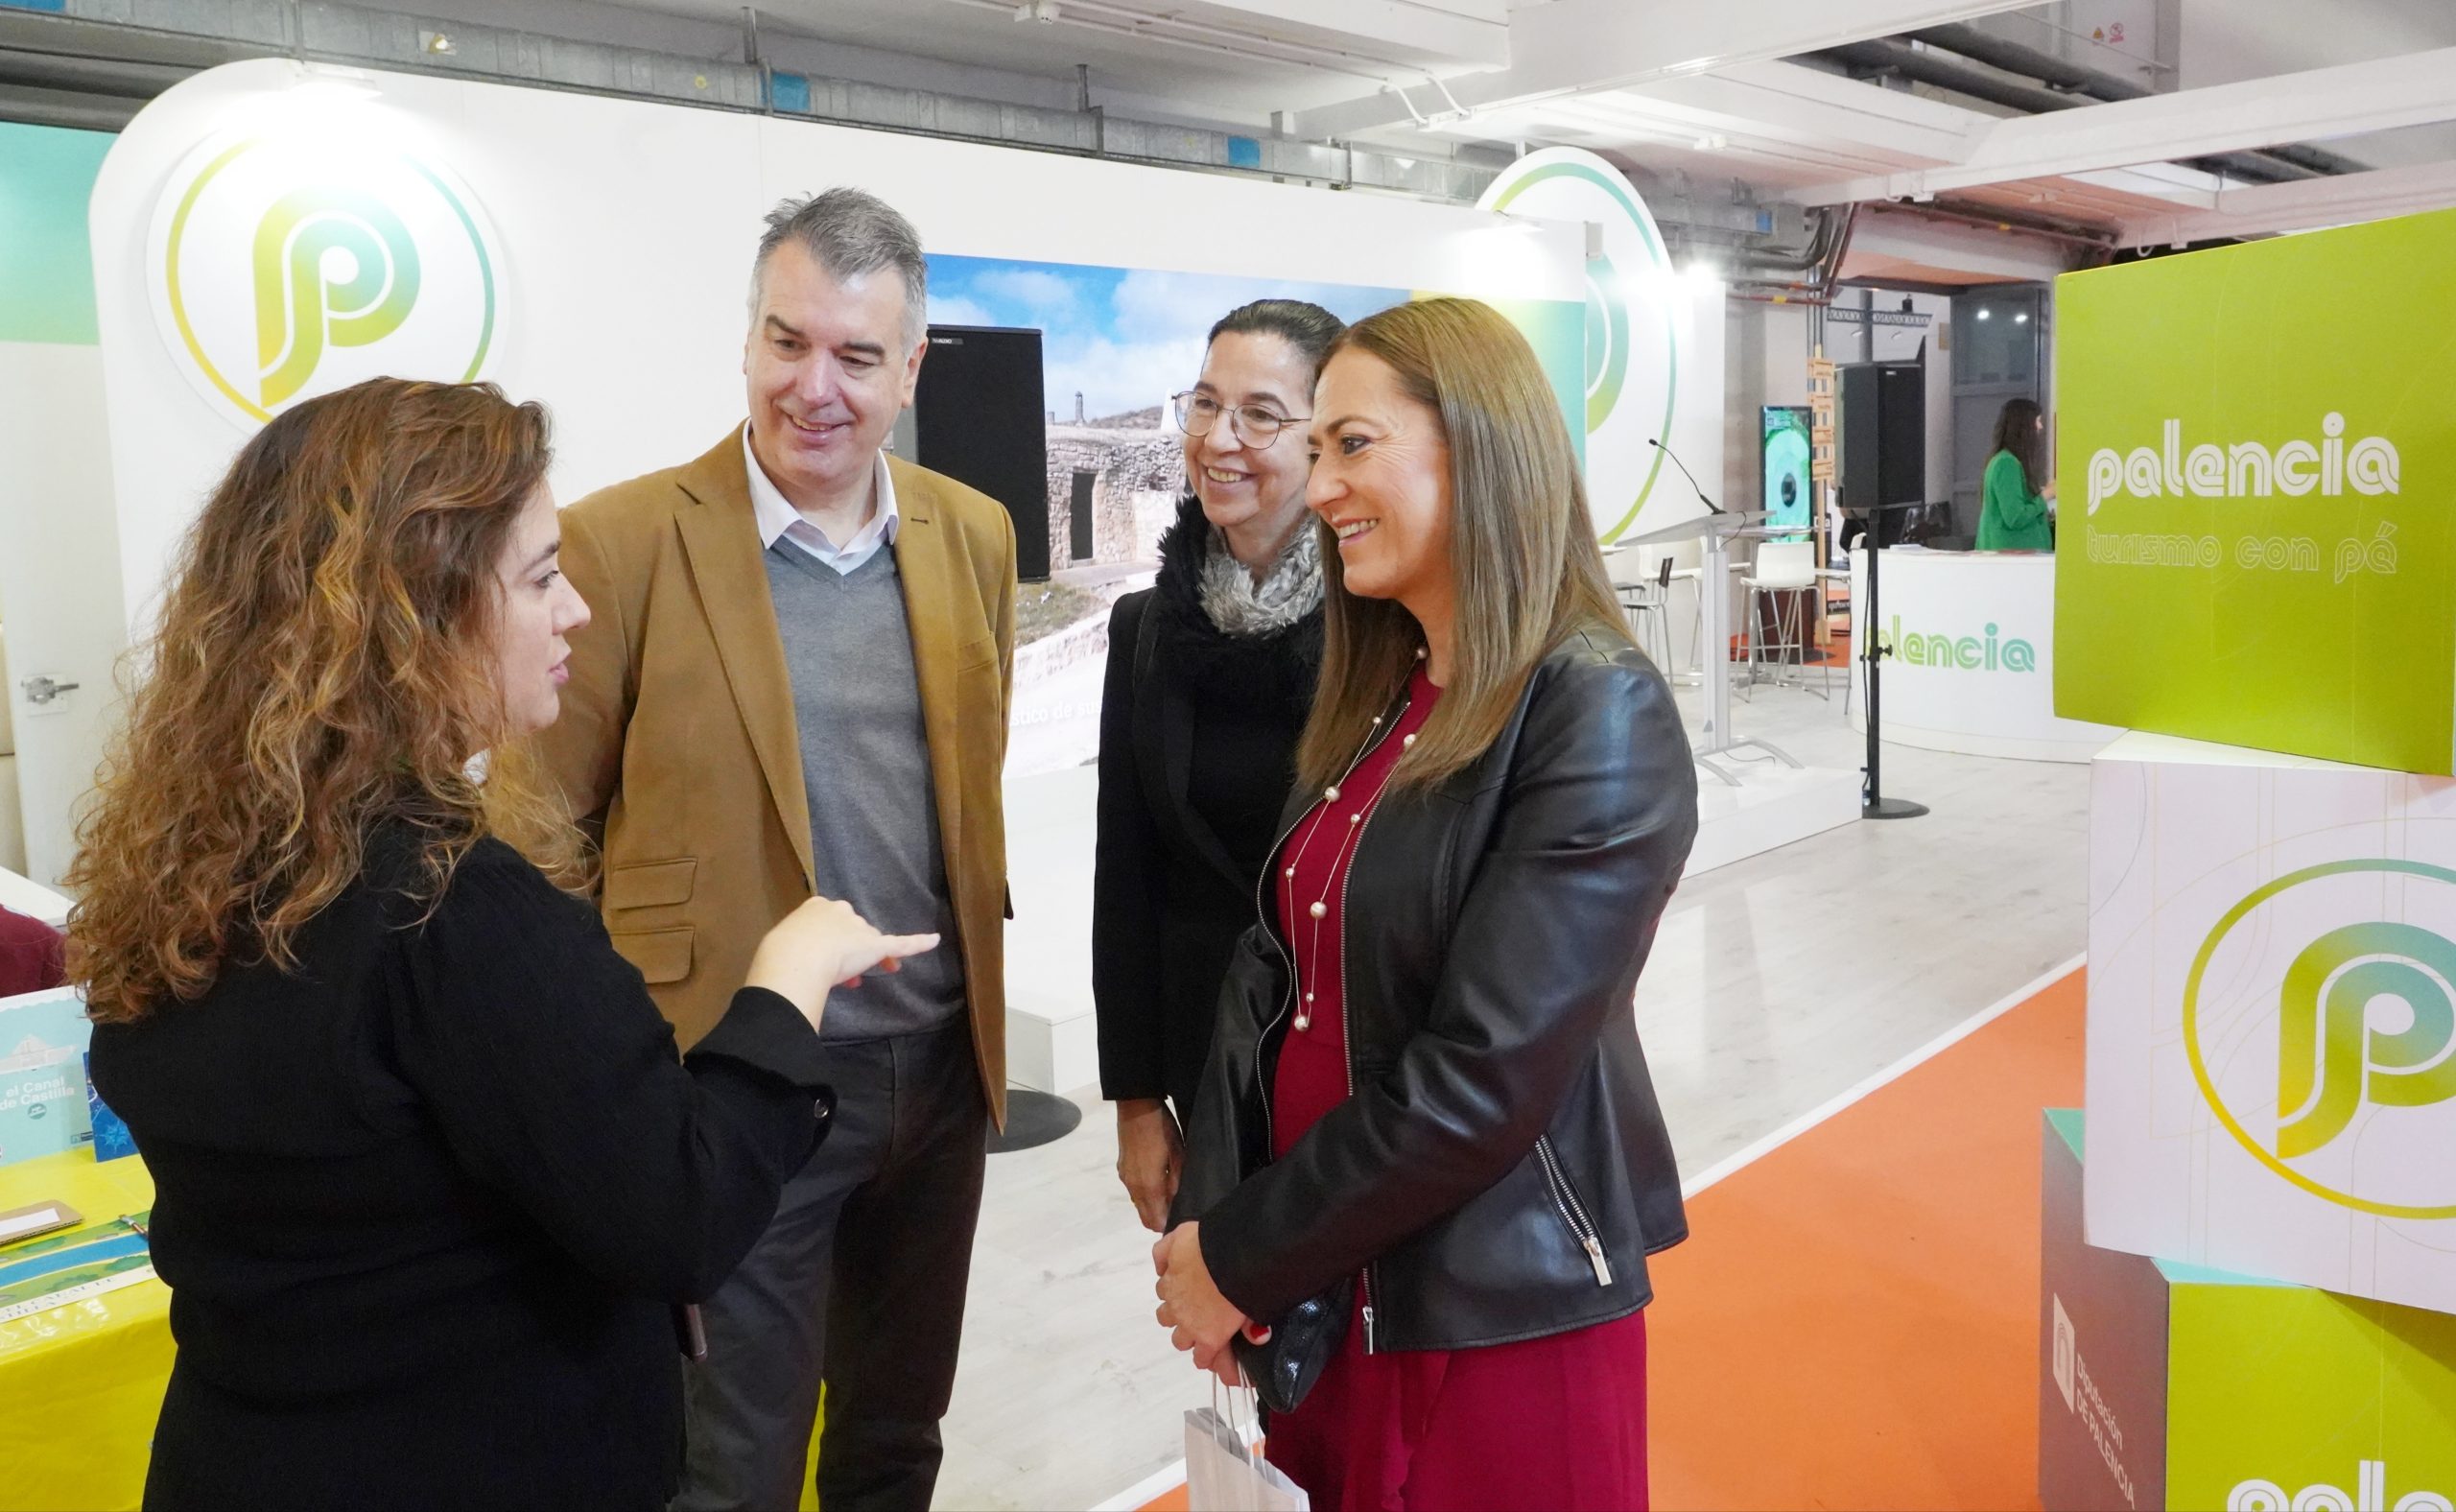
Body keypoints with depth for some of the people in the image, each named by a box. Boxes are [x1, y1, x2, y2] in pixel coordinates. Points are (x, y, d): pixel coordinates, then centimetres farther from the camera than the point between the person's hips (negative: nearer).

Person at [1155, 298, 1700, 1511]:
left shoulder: (1600, 716, -18)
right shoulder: (1375, 700, 5)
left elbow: (1484, 1080, -22)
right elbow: (1273, 966, 4)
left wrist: (1242, 1259, -14)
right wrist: (1209, 1219, -8)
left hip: (1498, 1317, -6)